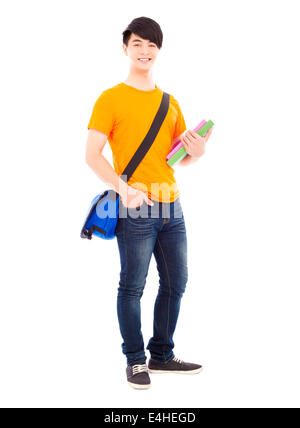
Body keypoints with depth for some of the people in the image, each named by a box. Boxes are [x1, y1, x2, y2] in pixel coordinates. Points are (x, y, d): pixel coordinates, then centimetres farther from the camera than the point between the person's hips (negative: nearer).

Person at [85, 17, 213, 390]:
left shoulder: (170, 103, 17)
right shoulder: (111, 99, 0)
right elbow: (92, 155, -8)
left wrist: (196, 152, -3)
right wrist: (123, 188, -23)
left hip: (171, 207, 6)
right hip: (135, 210, -6)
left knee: (175, 283, 10)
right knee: (133, 286, -1)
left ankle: (162, 355, 24)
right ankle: (135, 360, 13)